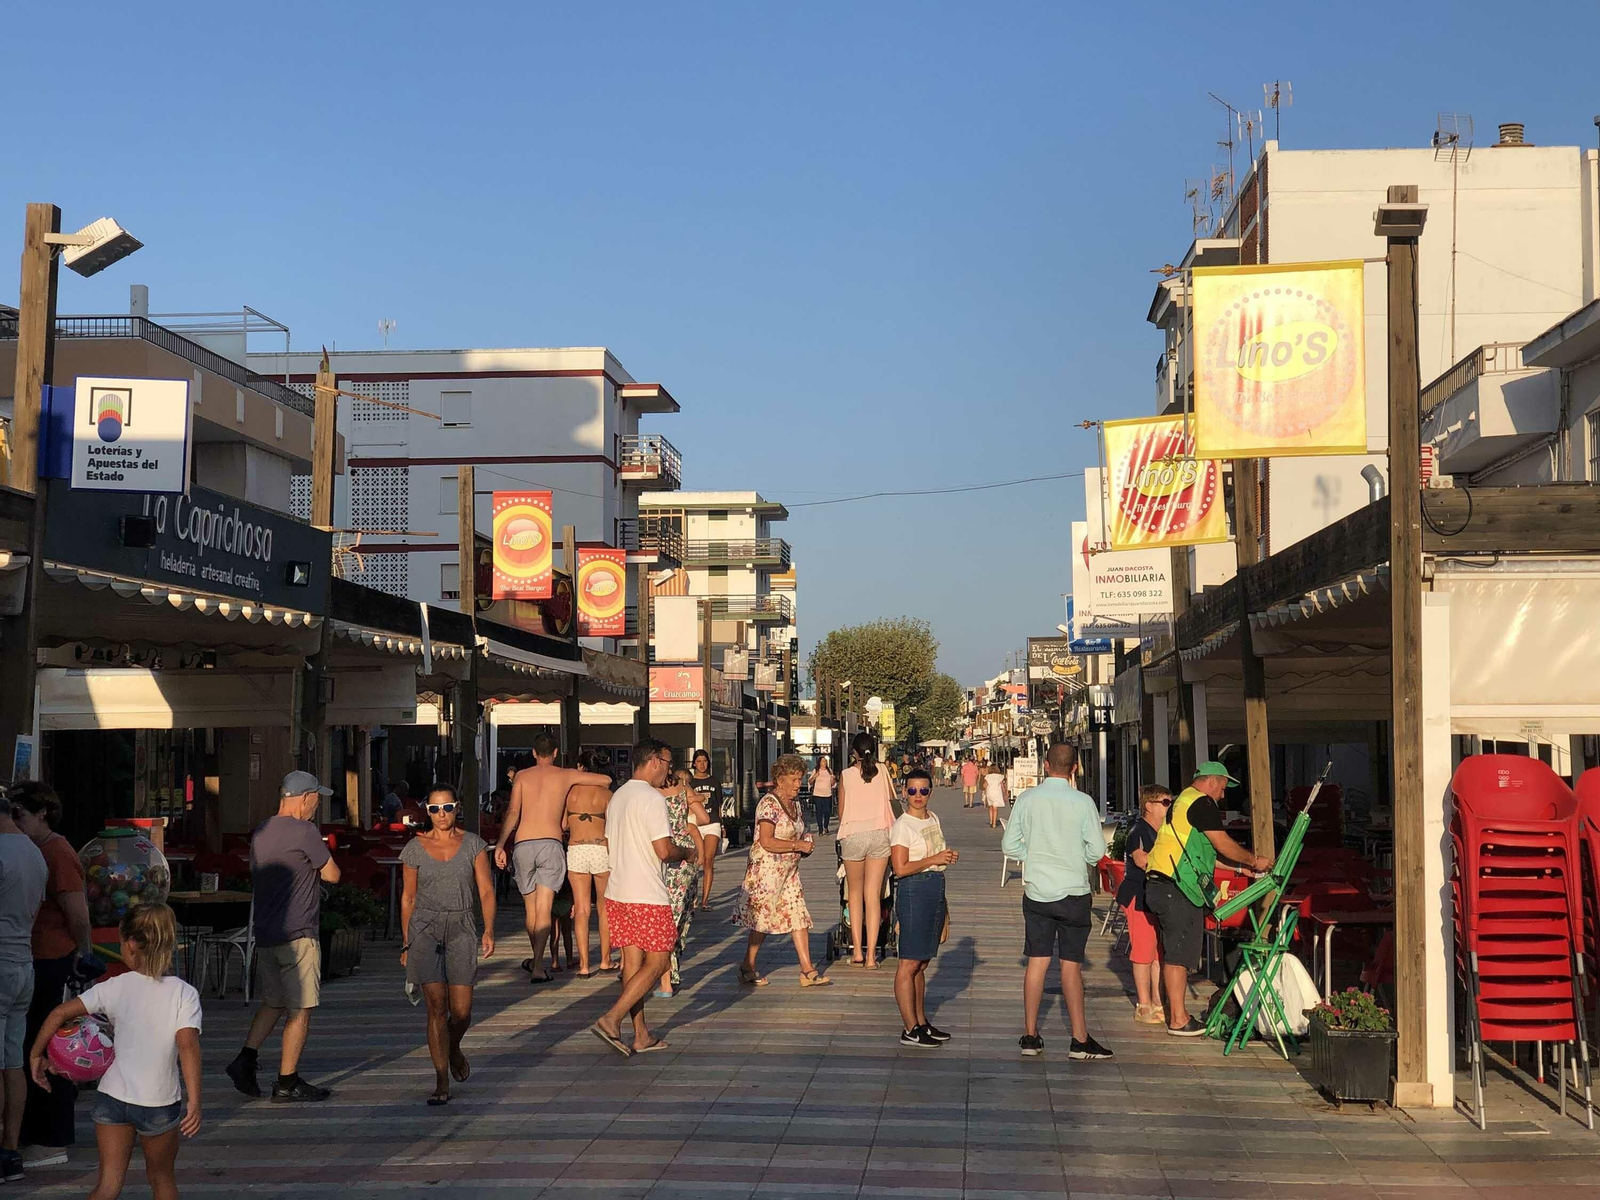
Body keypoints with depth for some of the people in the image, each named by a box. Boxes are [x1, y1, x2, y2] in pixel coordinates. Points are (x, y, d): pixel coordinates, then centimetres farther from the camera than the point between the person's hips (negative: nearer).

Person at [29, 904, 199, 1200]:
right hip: (160, 1103, -1)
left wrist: (36, 1055, 8)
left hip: (113, 1096, 1)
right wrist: (194, 1101, -23)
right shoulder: (184, 993, -7)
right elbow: (188, 1044, -19)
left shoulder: (114, 987, -2)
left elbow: (60, 1013, -5)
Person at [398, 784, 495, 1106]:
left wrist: (489, 931, -12)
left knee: (461, 1012, -1)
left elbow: (486, 892, 1)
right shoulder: (415, 849, 3)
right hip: (424, 929, -1)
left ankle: (453, 1050, 33)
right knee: (437, 1007, -9)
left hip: (461, 929, 1)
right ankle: (442, 1083, -2)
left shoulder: (473, 845, 3)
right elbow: (408, 898, 10)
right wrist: (405, 944, 9)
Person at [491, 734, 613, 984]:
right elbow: (606, 781, 18)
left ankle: (536, 960, 32)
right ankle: (538, 966, -18)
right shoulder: (566, 775, 10)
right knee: (544, 908, -6)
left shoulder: (523, 776, 10)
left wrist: (501, 845, -4)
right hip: (551, 844, -1)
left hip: (523, 845, 2)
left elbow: (513, 813, -1)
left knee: (530, 907, 16)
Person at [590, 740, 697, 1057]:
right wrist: (686, 852, 2)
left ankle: (641, 1036, 14)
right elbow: (664, 850, -20)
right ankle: (611, 1020, -11)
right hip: (648, 896, -9)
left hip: (617, 892, 9)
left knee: (632, 963, 10)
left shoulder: (618, 796, 14)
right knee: (656, 962, -1)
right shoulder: (652, 798, -14)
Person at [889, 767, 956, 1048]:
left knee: (922, 963, 14)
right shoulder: (902, 825, -11)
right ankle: (910, 1030, -8)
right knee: (909, 964, -8)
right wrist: (934, 859, -16)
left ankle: (921, 1022, 20)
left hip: (936, 890, 8)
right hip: (914, 891, -8)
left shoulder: (933, 820, 14)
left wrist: (948, 857, 7)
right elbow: (900, 868, -18)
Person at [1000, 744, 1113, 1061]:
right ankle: (1080, 1040, 3)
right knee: (1071, 964, 2)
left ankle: (1030, 1036, 12)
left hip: (1036, 892, 2)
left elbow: (1009, 846, 0)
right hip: (1073, 892, -2)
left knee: (1037, 961, 8)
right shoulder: (1082, 802, -10)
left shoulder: (1027, 799, -3)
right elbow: (1097, 850, -7)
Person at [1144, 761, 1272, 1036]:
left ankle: (1176, 1012, 20)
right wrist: (1253, 860, 5)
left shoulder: (1183, 801, 24)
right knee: (1179, 954, -6)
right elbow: (1223, 844, -9)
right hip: (1176, 890, -10)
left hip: (1160, 886, 10)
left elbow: (1205, 852, 26)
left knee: (1174, 953, 15)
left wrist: (1240, 868, 25)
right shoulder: (1201, 803, -9)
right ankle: (1178, 1020, -3)